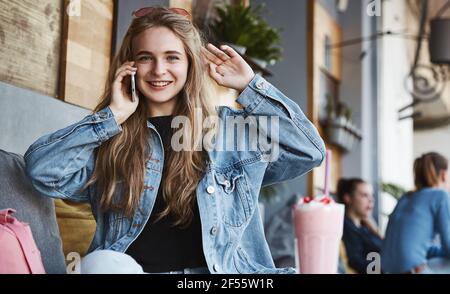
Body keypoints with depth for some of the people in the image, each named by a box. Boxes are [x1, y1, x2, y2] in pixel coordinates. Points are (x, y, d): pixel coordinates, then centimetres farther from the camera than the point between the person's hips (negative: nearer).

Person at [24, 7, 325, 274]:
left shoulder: (230, 126, 13)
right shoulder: (107, 135, 11)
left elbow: (310, 151, 7)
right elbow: (41, 170, -4)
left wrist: (250, 85, 7)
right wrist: (112, 116, -2)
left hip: (218, 270, 1)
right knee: (99, 265, -35)